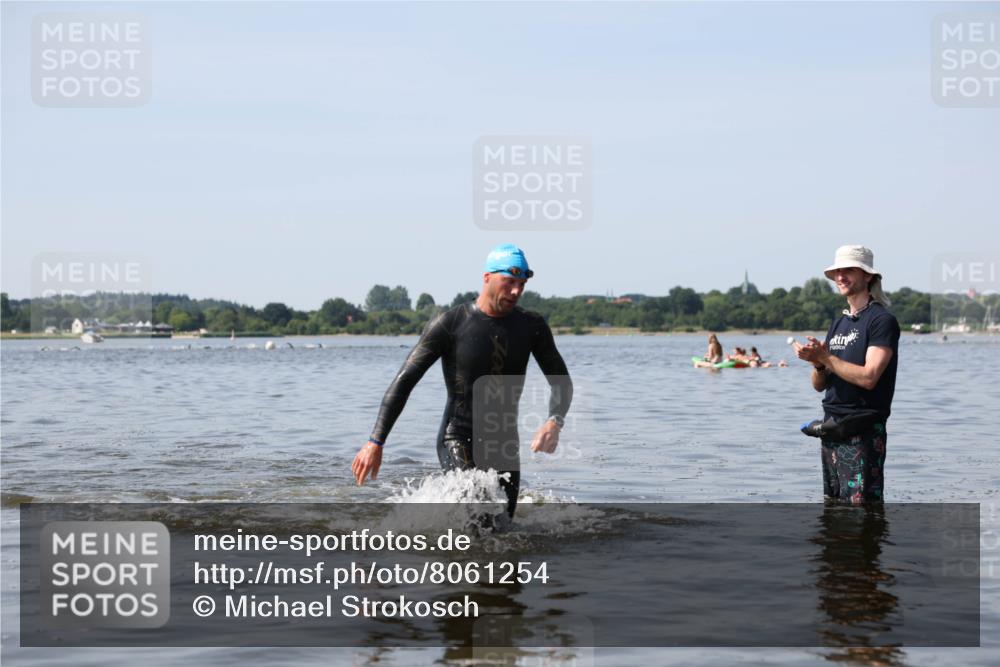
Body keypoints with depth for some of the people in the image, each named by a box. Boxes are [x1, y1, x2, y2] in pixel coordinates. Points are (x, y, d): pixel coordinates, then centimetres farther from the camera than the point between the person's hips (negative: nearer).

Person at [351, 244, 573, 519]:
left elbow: (561, 381, 7)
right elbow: (404, 381, -12)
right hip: (457, 441, -5)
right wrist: (375, 442, -19)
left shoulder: (532, 326, 0)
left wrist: (554, 422, -16)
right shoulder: (450, 324, -13)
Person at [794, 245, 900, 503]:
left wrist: (824, 357, -13)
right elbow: (819, 385, 15)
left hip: (862, 431, -8)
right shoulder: (839, 323, 17)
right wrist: (818, 363, -7)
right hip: (832, 430, 8)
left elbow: (868, 377, -19)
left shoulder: (882, 320, -8)